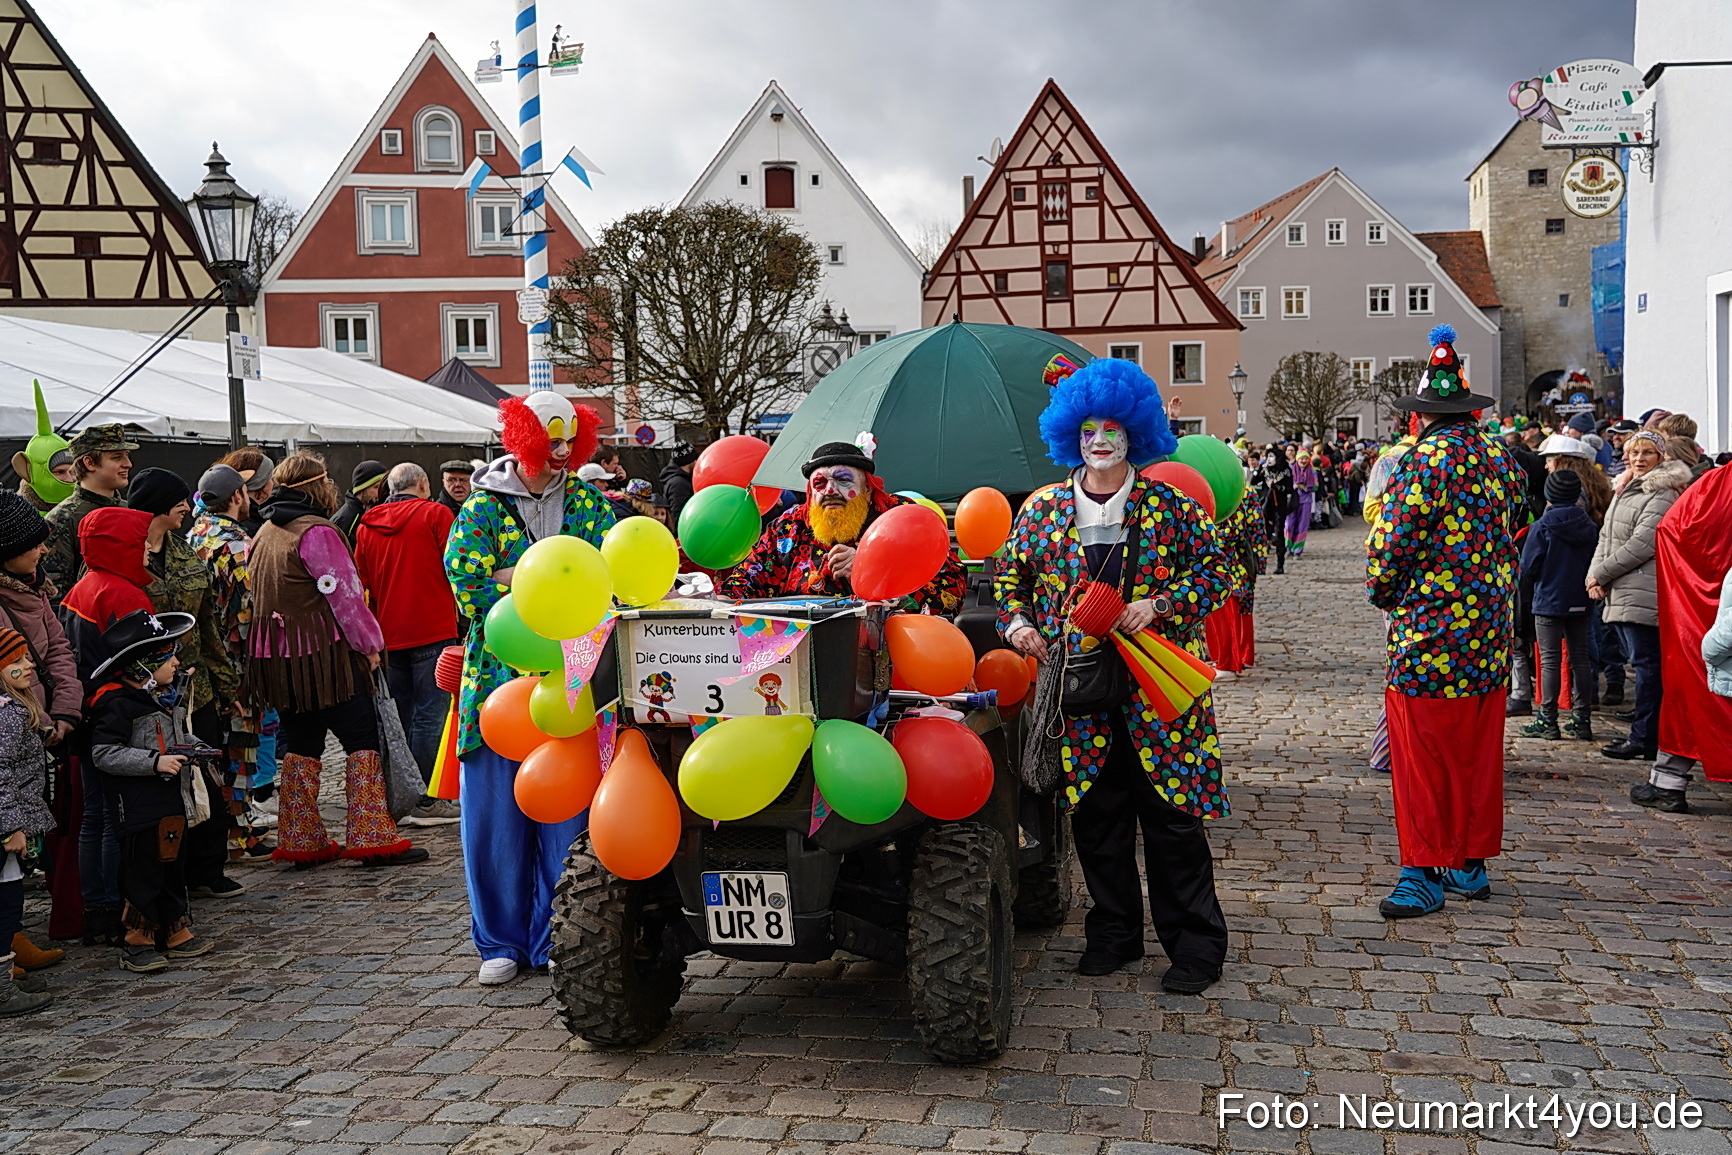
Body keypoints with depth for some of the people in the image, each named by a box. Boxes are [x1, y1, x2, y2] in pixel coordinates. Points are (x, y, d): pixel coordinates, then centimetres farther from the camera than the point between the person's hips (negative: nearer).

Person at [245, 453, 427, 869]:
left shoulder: (263, 534, 13)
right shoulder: (317, 532, -13)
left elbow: (258, 595, 19)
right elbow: (344, 594, -14)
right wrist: (369, 643, -4)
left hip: (277, 658, 8)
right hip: (323, 655, -8)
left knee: (300, 744, 14)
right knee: (362, 739, -2)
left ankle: (301, 842, 16)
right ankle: (372, 838, -4)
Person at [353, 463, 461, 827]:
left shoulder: (366, 524, 11)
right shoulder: (435, 514, -4)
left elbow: (362, 582, 15)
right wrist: (458, 614, 8)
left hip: (386, 634, 5)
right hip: (432, 632, -5)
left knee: (397, 718, 12)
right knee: (430, 715, -4)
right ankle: (424, 802, -4)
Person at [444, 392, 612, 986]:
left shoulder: (586, 501, 10)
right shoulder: (481, 508, 1)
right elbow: (471, 590, -11)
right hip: (500, 678, -1)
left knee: (567, 815, 2)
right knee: (497, 817, 4)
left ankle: (557, 940, 14)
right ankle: (502, 941, 18)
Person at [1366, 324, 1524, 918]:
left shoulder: (1423, 460, -13)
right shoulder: (1503, 460, 8)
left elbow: (1390, 545, -14)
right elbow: (1514, 537, 16)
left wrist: (1384, 593, 4)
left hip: (1428, 638, -7)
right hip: (1490, 638, 7)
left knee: (1424, 757, 0)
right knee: (1476, 752, 14)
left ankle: (1425, 873, 5)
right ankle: (1472, 862, 24)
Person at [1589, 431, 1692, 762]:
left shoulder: (1662, 495, -10)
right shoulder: (1623, 491, 20)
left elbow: (1641, 545, -17)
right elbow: (1605, 537, 19)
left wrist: (1601, 574, -11)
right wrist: (1594, 576, 2)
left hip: (1644, 595, -9)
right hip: (1620, 595, 9)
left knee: (1646, 664, -7)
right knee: (1640, 663, 14)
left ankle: (1645, 739, -5)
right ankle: (1643, 732, 20)